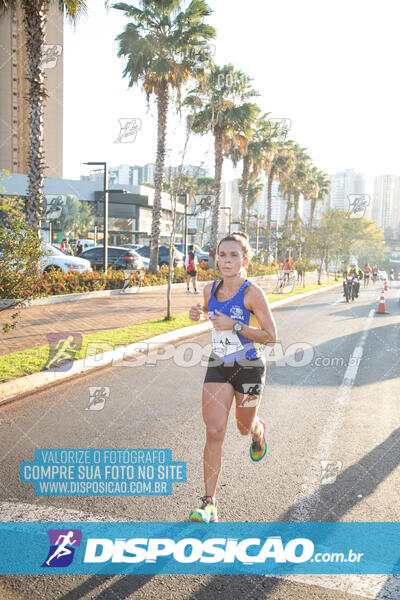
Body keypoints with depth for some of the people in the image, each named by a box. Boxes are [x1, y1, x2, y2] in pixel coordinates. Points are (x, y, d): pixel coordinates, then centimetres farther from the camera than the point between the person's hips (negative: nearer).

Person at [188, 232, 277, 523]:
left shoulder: (253, 293, -16)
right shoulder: (211, 288, -1)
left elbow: (271, 336, -15)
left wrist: (234, 326, -25)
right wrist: (199, 314, -1)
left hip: (249, 368, -3)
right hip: (218, 367, 3)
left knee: (245, 427, 18)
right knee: (214, 432, -7)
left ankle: (259, 431, 58)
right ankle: (209, 503, 2)